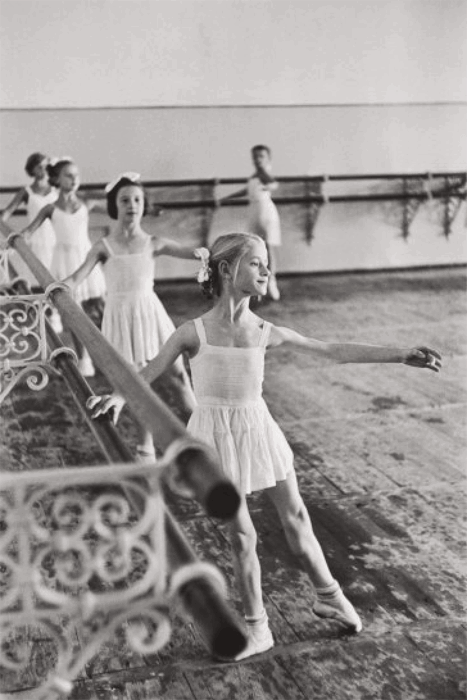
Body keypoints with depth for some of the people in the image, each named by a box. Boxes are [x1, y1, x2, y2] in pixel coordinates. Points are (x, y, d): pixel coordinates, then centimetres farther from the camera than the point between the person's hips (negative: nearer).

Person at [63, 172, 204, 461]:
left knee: (178, 373, 4)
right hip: (120, 315, 0)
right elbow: (78, 277, -12)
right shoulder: (104, 247, -4)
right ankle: (146, 449, 19)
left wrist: (200, 252, -32)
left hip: (149, 311, 1)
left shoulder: (153, 243, -2)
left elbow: (188, 251, -8)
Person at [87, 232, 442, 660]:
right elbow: (150, 373, -9)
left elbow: (333, 352, 0)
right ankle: (257, 627, 22)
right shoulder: (195, 332, -11)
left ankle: (328, 596, 35)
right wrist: (118, 397, -30)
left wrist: (402, 355, -1)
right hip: (217, 436, -2)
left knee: (295, 517, 12)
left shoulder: (266, 333, -4)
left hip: (258, 428, 3)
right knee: (242, 534, 4)